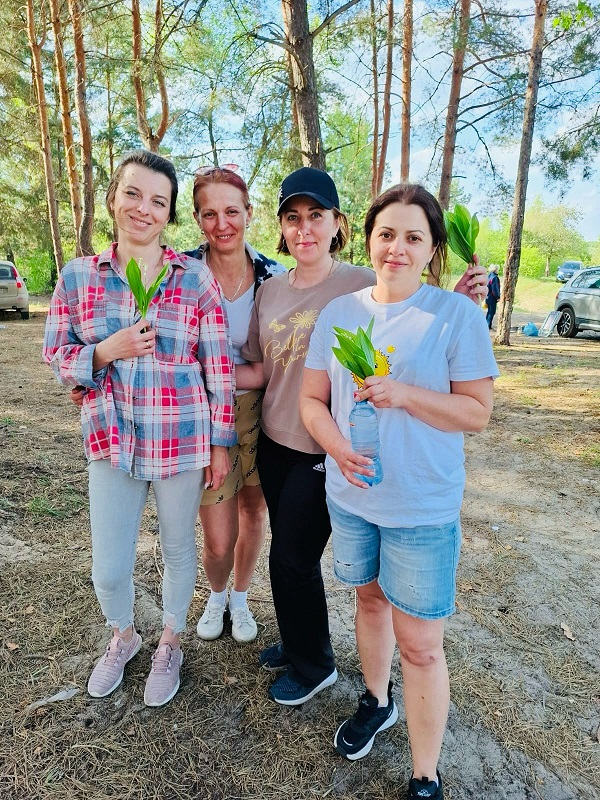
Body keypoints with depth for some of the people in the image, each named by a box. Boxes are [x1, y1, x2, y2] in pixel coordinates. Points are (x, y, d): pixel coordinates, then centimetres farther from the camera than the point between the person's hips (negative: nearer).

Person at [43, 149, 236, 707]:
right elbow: (57, 357, 5)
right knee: (108, 569, 10)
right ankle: (122, 637, 45)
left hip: (183, 441, -1)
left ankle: (169, 644, 45)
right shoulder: (78, 277, 0)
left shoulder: (196, 278, -6)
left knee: (178, 549, 16)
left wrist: (221, 443, -2)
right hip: (111, 441, 2)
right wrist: (106, 352, -16)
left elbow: (219, 366, -4)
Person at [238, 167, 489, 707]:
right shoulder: (271, 291, 5)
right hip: (275, 442, 6)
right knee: (288, 553, 18)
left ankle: (313, 666, 32)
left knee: (293, 558, 5)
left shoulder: (363, 286, -12)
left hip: (327, 452, -5)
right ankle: (298, 643, 44)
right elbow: (260, 370, 9)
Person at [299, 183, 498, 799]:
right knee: (370, 599, 24)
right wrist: (337, 445, -16)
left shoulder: (457, 314, -9)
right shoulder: (339, 312, 2)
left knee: (420, 644, 4)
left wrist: (404, 394, -24)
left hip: (424, 507, -4)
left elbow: (478, 411, -9)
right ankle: (376, 701, 51)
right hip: (350, 494, 4)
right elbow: (312, 398, 4)